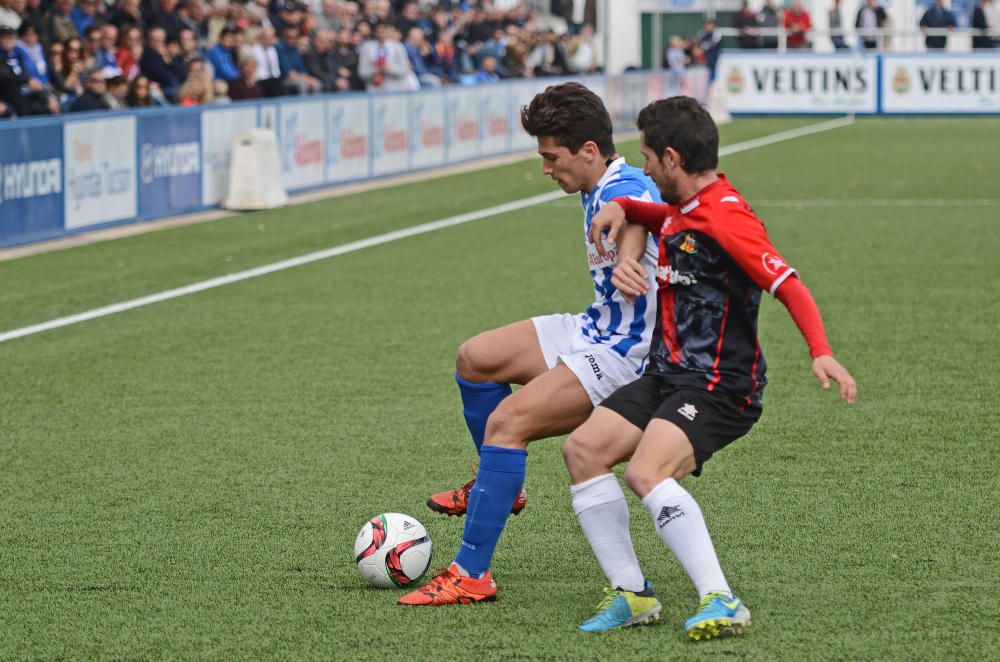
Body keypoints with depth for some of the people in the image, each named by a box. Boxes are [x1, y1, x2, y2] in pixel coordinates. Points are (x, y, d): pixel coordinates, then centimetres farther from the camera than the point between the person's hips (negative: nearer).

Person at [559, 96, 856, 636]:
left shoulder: (726, 218, -18)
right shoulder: (684, 208, 11)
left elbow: (789, 286, -24)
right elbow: (665, 220, 37)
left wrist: (821, 353, -38)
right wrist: (622, 210, 14)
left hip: (720, 388, -10)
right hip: (667, 374, 10)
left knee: (646, 472, -30)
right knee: (583, 448, 0)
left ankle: (721, 602, -27)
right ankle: (631, 593, 4)